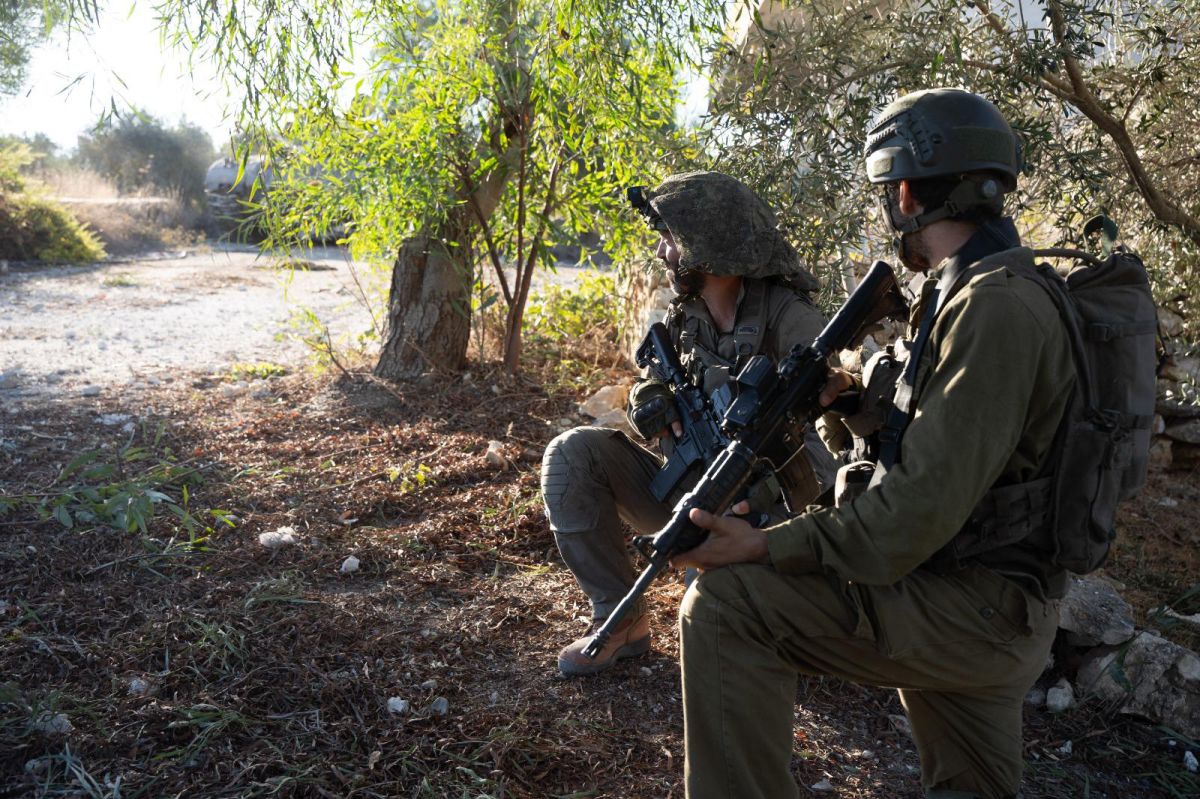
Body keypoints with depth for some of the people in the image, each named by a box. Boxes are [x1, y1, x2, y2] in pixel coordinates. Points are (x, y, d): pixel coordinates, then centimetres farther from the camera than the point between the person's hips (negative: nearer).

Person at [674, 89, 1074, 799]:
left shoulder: (995, 311, -22)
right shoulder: (979, 294, 11)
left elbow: (919, 509, -27)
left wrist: (766, 547, -25)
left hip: (982, 612, -10)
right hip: (985, 608, 10)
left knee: (724, 604, -21)